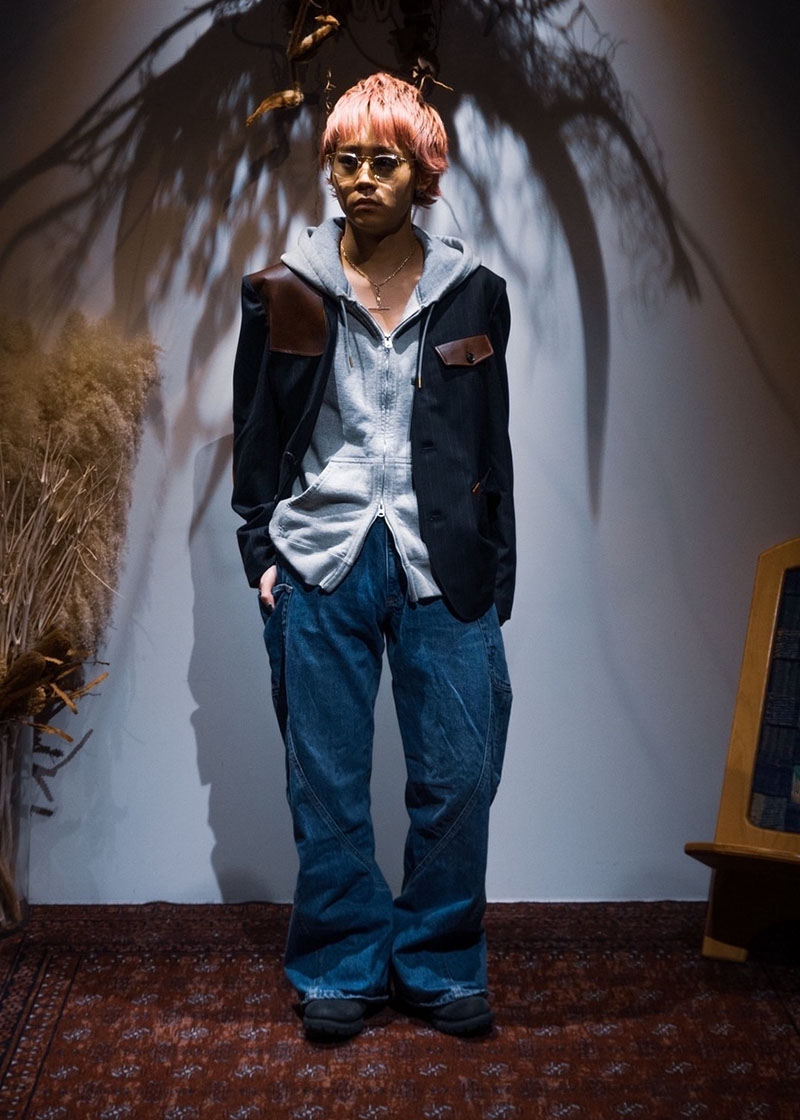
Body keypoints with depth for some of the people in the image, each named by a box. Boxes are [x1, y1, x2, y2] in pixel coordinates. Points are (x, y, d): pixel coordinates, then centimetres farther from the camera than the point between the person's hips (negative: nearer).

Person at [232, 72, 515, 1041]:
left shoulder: (473, 294, 6)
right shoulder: (282, 292, 5)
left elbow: (493, 445, 10)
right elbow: (253, 435, 10)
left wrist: (496, 574, 7)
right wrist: (261, 552, 3)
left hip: (442, 566, 1)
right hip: (319, 564, 0)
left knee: (459, 775, 2)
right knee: (327, 784, 6)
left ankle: (440, 964, 23)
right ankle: (343, 966, 25)